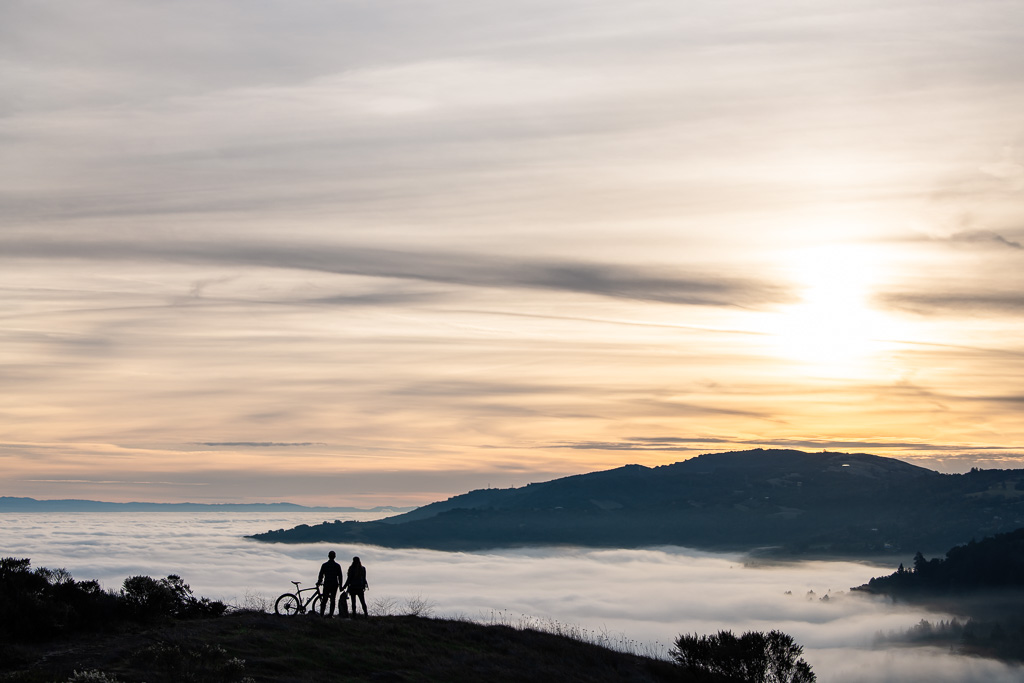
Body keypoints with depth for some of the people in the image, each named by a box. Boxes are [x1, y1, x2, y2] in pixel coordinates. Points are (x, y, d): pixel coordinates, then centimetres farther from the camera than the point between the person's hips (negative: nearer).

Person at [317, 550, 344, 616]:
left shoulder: (324, 565, -2)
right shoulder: (337, 566, 0)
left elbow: (321, 575, 0)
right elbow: (340, 576, 2)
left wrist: (318, 583, 12)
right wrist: (340, 585, 9)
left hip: (326, 584, 0)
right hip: (334, 585, 0)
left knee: (324, 600, 7)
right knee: (333, 600, 5)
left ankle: (321, 614, 2)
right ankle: (330, 614, 1)